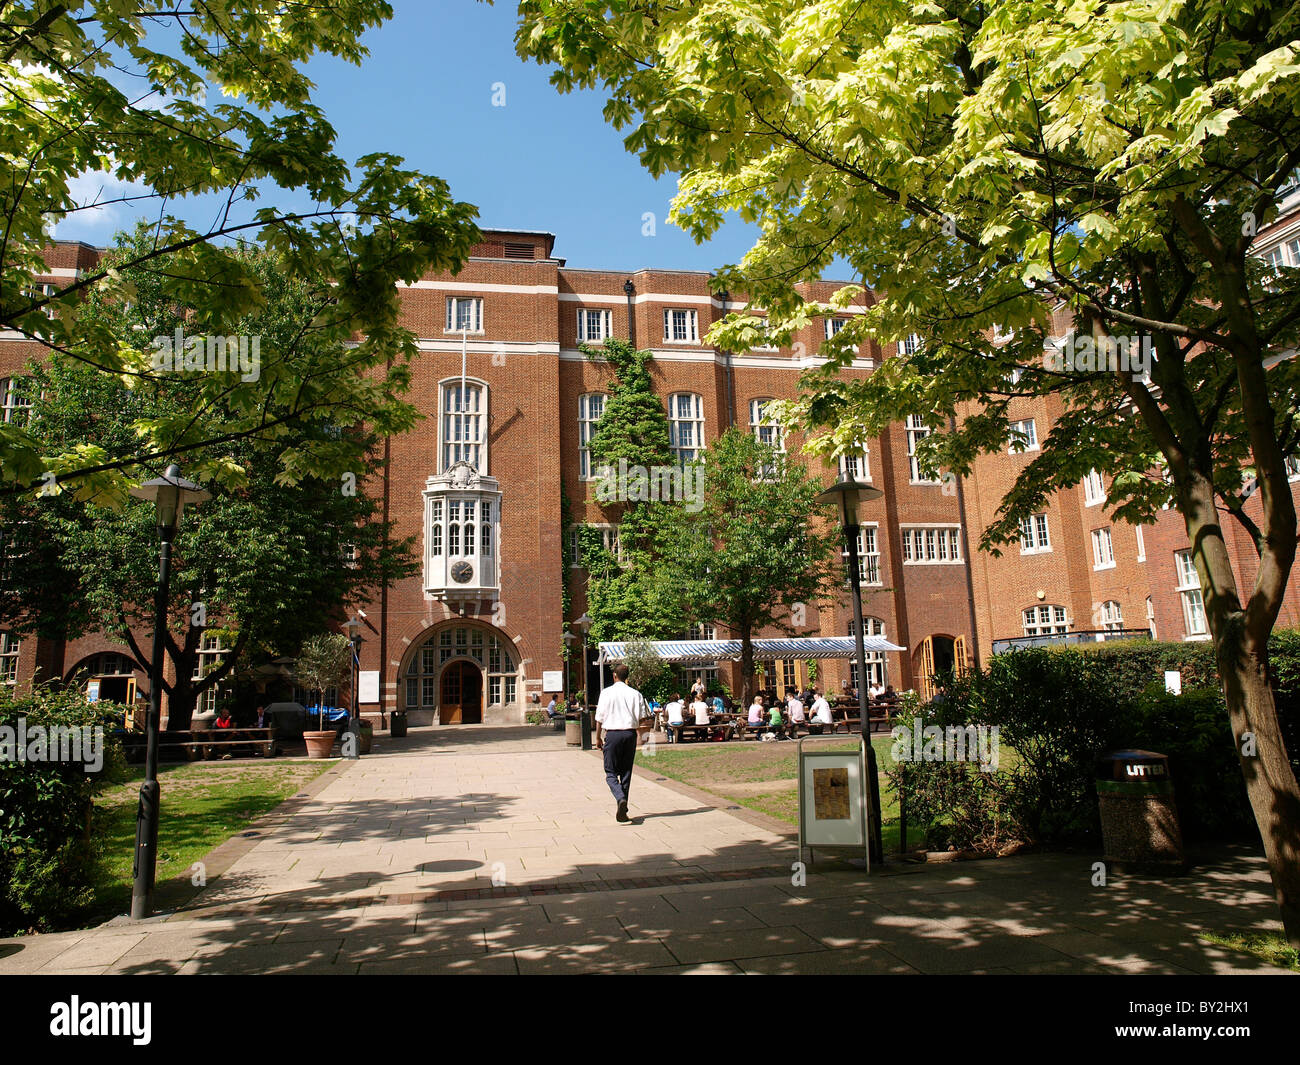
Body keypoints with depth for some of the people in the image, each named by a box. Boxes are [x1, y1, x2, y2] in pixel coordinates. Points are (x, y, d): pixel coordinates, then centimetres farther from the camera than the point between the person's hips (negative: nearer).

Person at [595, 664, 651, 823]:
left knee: (611, 772, 4)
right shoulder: (635, 694, 2)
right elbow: (642, 717, 2)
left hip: (612, 734, -3)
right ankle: (622, 810, 15)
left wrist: (598, 737, 10)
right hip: (630, 733, 3)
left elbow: (600, 717, -1)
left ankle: (621, 798, -23)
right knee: (626, 772, 12)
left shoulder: (606, 693, -3)